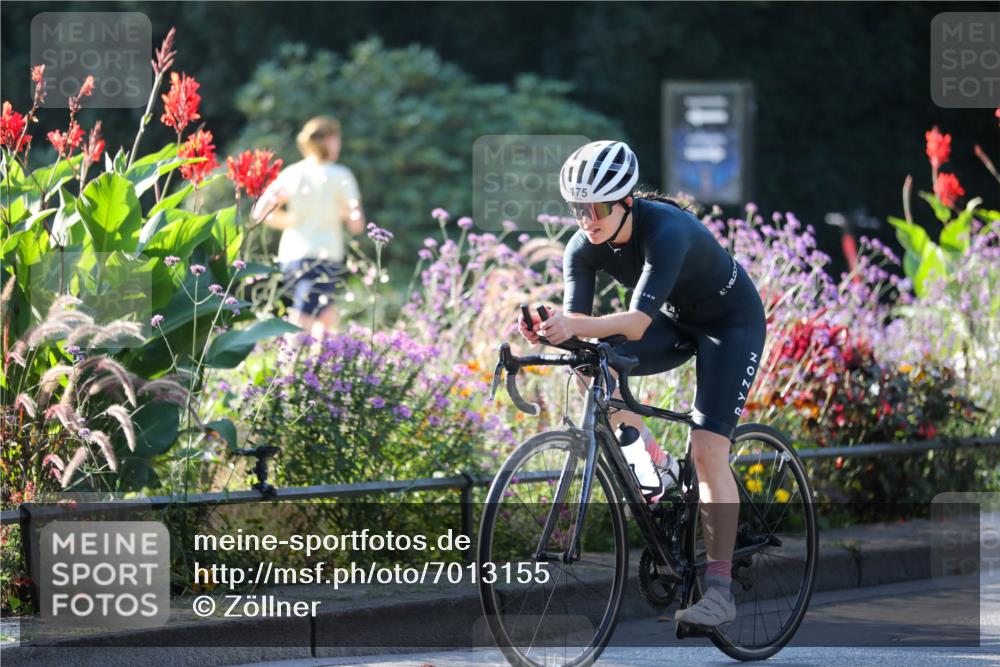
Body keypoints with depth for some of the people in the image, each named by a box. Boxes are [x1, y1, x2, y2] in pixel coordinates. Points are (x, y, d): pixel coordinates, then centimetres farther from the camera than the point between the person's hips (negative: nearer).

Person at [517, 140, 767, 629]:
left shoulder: (666, 231, -36)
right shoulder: (584, 248, -17)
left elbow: (637, 323, -45)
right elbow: (577, 321, -24)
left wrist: (577, 326, -61)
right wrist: (547, 329, -46)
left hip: (732, 322, -6)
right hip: (676, 321, 6)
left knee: (708, 450, -19)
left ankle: (719, 588, -16)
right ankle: (652, 463, 1)